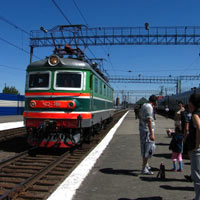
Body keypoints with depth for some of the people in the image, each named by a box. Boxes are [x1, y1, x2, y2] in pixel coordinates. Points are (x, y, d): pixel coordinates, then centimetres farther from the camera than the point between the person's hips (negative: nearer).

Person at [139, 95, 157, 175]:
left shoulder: (144, 105, 13)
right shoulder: (149, 107, -17)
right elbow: (149, 120, -26)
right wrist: (151, 134, -27)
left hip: (143, 130, 10)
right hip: (147, 131, -10)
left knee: (145, 149, 21)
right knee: (148, 150, -4)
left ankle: (146, 165, 34)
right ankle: (144, 169, 3)